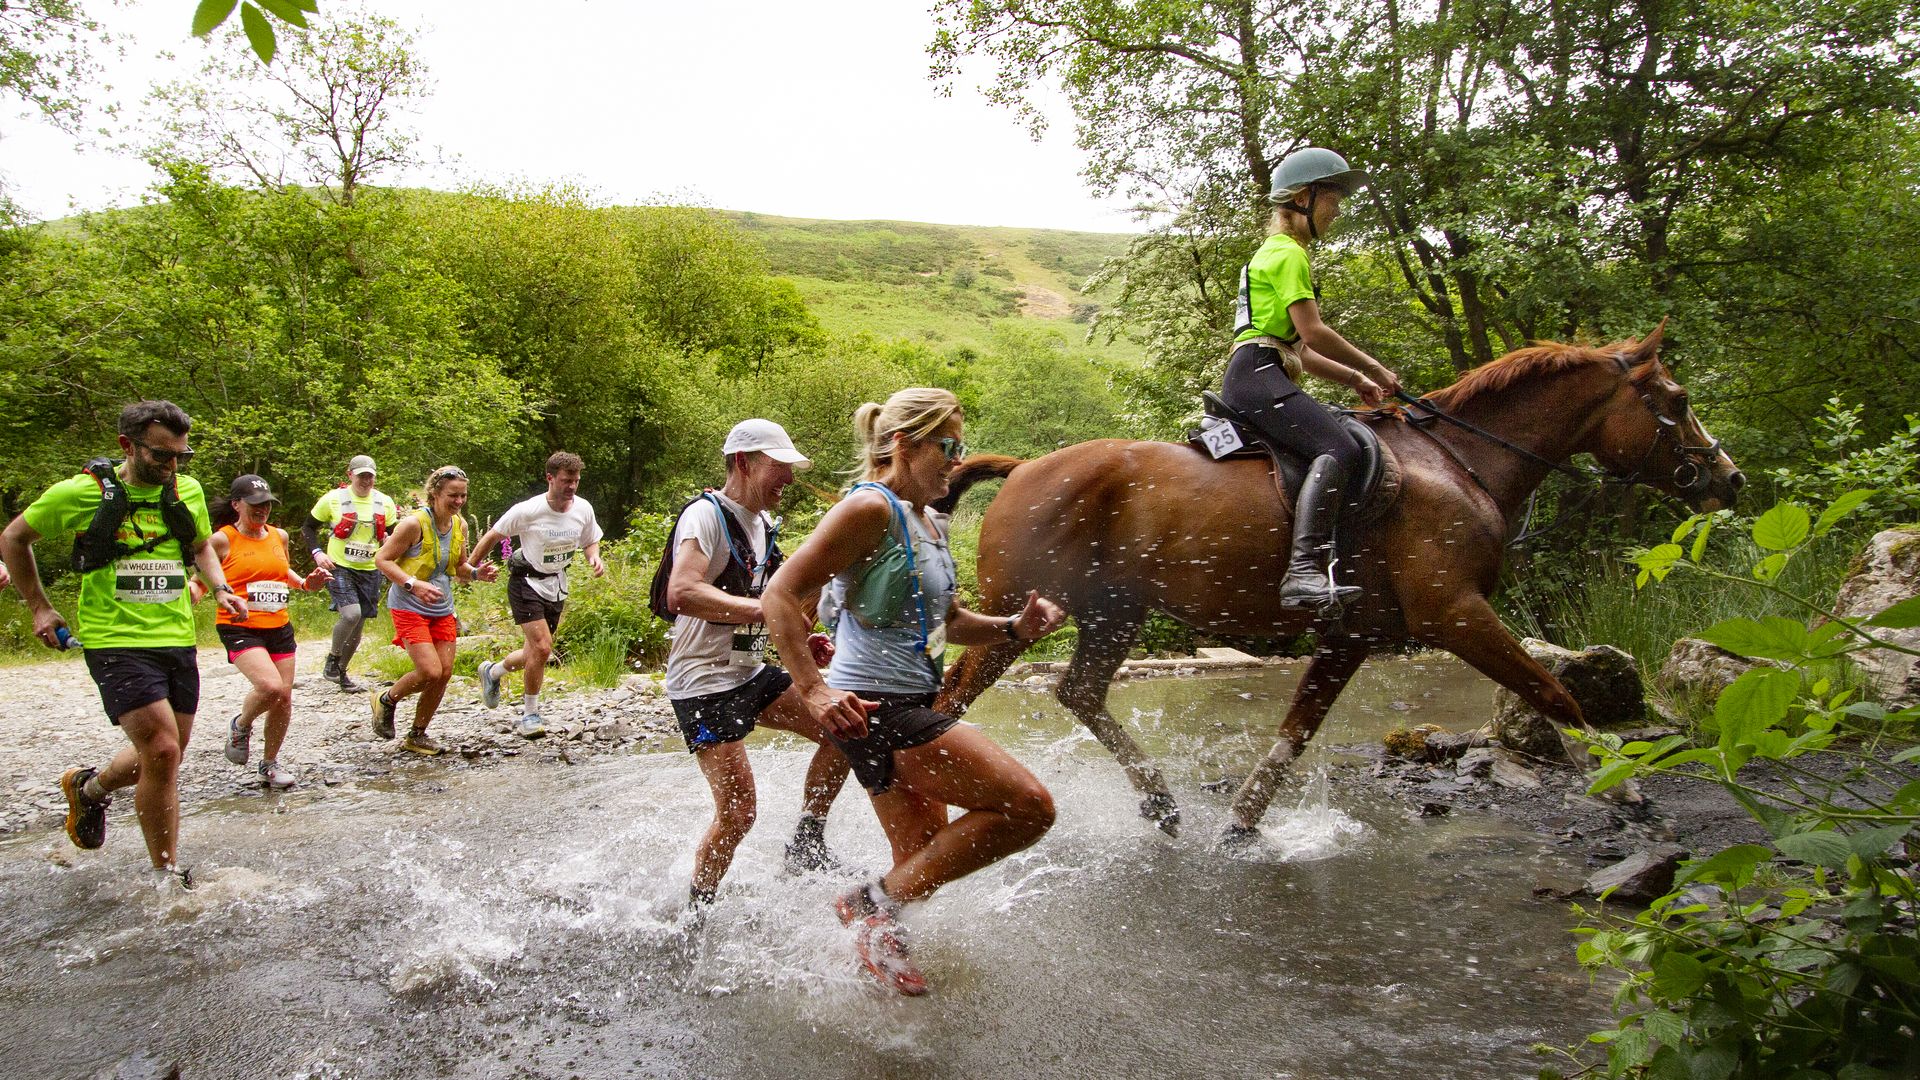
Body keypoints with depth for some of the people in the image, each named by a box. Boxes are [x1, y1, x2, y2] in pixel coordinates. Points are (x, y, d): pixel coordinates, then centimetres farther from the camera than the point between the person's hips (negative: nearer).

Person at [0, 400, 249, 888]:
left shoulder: (188, 491, 6)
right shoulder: (81, 492, -6)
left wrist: (221, 589, 7)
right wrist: (39, 607, 6)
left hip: (178, 642, 6)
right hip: (117, 642, -5)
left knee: (164, 757, 13)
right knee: (162, 751, -17)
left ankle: (90, 787, 47)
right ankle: (168, 876, -2)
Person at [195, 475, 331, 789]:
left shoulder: (279, 536, 10)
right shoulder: (223, 540, -6)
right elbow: (200, 581, 1)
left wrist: (305, 583, 10)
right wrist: (190, 596, -21)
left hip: (279, 627, 6)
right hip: (240, 628, -6)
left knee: (284, 698, 6)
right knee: (270, 685, -25)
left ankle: (270, 764, 25)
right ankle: (240, 726, 9)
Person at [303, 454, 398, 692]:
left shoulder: (384, 503, 3)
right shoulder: (333, 499, -6)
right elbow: (308, 528, 5)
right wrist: (317, 552, -11)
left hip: (369, 571, 4)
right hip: (339, 568, -4)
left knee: (358, 624, 9)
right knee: (351, 614, -24)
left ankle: (341, 672, 27)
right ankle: (332, 658, 1)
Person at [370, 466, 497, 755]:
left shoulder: (460, 525, 5)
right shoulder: (414, 523, -16)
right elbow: (382, 559, -13)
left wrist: (476, 573, -6)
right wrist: (413, 584, -26)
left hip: (443, 609, 7)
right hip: (409, 608, -7)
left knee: (445, 673, 4)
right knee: (430, 671, -15)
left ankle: (416, 735, 22)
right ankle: (386, 700, 17)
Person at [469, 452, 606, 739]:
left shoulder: (583, 509, -8)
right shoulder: (527, 511, -21)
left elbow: (590, 541, 9)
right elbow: (493, 536, -7)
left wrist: (594, 556, -13)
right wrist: (469, 568, -3)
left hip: (557, 585, 6)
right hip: (526, 582, -6)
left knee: (536, 653, 13)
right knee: (541, 647, -17)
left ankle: (492, 672, 44)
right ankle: (530, 714, 2)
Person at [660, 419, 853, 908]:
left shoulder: (761, 522, 13)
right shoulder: (706, 515, -15)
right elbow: (681, 593, -33)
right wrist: (765, 610, -35)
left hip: (753, 672, 9)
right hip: (705, 682, -9)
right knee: (738, 812, -10)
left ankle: (807, 845, 11)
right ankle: (695, 911, 12)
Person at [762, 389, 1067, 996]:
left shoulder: (933, 526, 15)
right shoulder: (871, 508, -13)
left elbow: (946, 622, 24)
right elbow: (781, 594, -19)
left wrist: (1014, 628, 6)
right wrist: (813, 689, -27)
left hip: (911, 708, 10)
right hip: (871, 708, -10)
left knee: (925, 864, 19)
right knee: (1029, 806, -13)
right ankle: (876, 904, -4)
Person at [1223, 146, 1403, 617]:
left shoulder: (1277, 254, 29)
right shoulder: (1288, 253, -3)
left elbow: (1297, 349, 26)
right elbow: (1313, 332, -12)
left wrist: (1353, 379, 19)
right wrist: (1371, 368, -1)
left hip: (1256, 377, 11)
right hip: (1257, 373, -11)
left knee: (1340, 448, 12)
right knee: (1338, 450, -29)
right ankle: (1305, 570, -44)